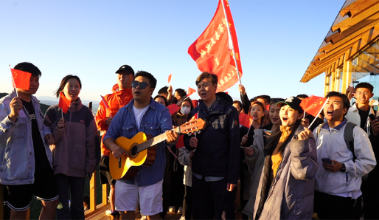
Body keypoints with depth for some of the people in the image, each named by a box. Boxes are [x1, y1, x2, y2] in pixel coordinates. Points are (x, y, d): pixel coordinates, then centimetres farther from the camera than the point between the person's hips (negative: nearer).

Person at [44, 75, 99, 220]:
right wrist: (57, 129, -17)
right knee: (62, 206, 1)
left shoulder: (85, 112, 2)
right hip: (58, 166, 0)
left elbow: (92, 140, 2)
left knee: (78, 204, 11)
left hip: (79, 167, 1)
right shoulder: (53, 111, 2)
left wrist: (91, 165, 0)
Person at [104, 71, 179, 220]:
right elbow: (108, 136, 6)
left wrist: (170, 137, -45)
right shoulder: (123, 112, 5)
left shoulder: (161, 111, -6)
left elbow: (166, 132, -21)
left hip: (151, 173, -3)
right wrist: (113, 146, -16)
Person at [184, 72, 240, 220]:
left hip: (221, 176, -5)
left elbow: (234, 145, -11)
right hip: (199, 175, 5)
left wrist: (233, 177, -16)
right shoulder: (195, 112, 9)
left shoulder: (229, 111, -7)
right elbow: (187, 137, 15)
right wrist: (189, 142, -9)